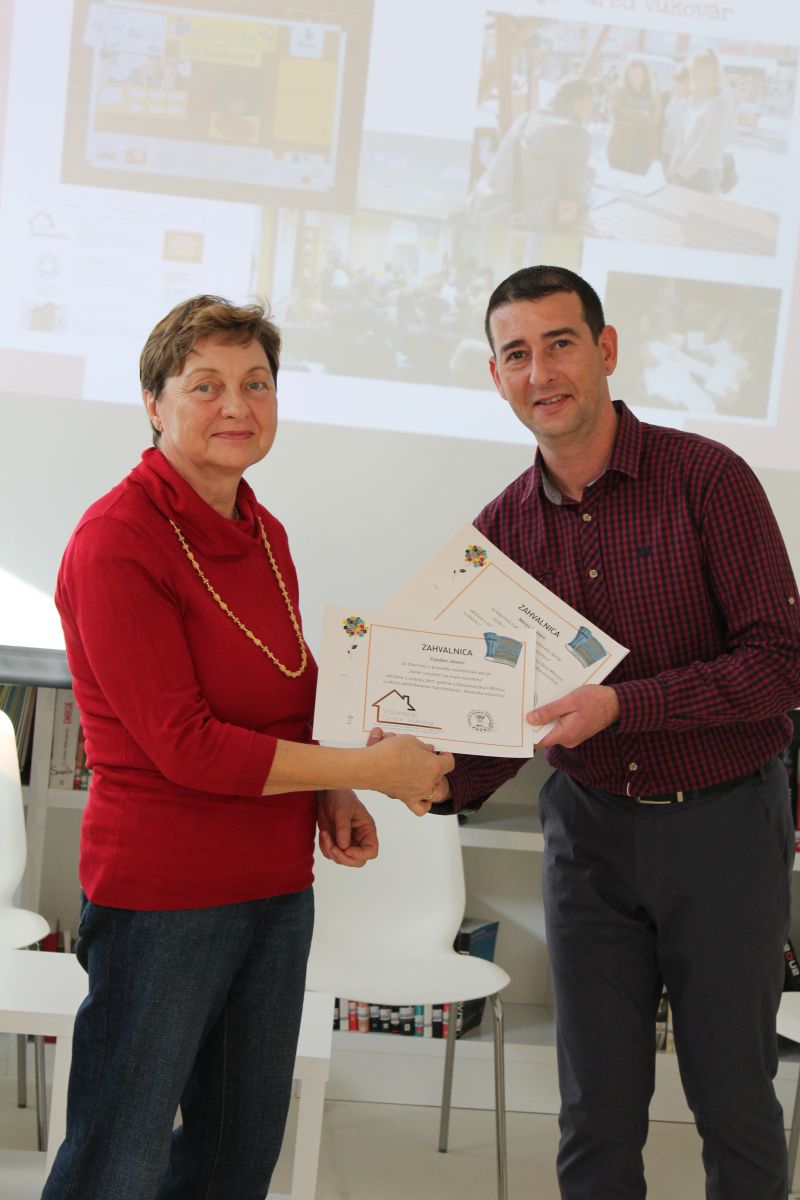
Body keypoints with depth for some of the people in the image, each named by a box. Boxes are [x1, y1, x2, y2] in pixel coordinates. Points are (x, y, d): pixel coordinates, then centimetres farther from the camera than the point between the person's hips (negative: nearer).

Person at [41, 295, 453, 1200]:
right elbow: (186, 746, -19)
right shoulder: (117, 540, -15)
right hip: (161, 894, -8)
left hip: (276, 886, 8)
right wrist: (371, 767, -16)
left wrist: (328, 794, 1)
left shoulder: (265, 534, 9)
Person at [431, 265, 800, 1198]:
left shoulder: (706, 479, -12)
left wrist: (624, 704, -28)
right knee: (597, 1111, 10)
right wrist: (442, 778, -15)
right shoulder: (503, 528, 1)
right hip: (589, 825, 3)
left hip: (722, 817, -3)